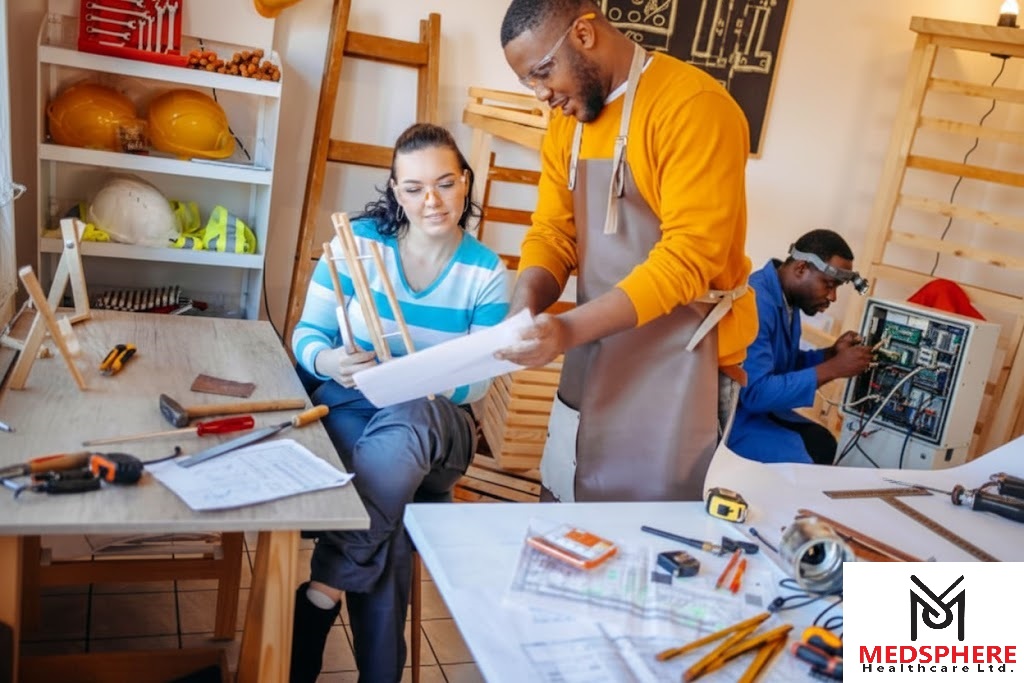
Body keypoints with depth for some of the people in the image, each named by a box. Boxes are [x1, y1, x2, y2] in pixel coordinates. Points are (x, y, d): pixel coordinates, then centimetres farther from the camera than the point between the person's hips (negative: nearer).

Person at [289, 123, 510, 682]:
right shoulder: (358, 239, -2)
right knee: (388, 526, -33)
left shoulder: (486, 272, -1)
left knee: (405, 420, -39)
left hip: (434, 421, 0)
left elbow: (477, 385, -4)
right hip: (348, 406, 0)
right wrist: (328, 362, -25)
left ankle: (328, 579, -30)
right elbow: (307, 333, -1)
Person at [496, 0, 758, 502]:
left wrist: (570, 328, -27)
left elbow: (689, 257, -22)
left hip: (679, 355, -7)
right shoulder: (566, 120, 9)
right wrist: (523, 313, -11)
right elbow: (552, 232, 9)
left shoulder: (693, 105, -16)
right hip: (596, 351, 7)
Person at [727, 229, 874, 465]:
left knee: (822, 443, 15)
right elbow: (755, 392, -30)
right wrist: (833, 368, -24)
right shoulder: (756, 301, -26)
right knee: (803, 467, -20)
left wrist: (831, 354, -1)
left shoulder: (787, 297, 4)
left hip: (756, 407, 10)